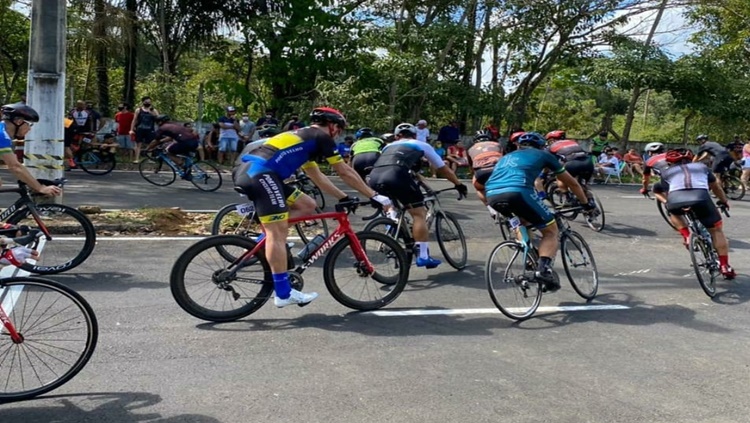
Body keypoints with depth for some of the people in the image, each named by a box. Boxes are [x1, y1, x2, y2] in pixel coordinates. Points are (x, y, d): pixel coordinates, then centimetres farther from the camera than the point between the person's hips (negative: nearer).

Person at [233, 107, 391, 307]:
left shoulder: (303, 137, 30)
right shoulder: (321, 137, 5)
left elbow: (318, 177, 35)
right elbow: (345, 172, 8)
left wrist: (344, 197, 36)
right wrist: (374, 196, 15)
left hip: (247, 171, 9)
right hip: (260, 173, -9)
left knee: (307, 206, 14)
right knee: (277, 231, -10)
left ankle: (264, 242, 12)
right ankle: (283, 294, -8)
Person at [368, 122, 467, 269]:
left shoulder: (389, 146, 37)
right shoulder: (421, 145, 28)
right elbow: (443, 169, 36)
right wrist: (459, 184, 48)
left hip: (374, 178, 5)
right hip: (396, 177, -4)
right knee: (419, 214, 7)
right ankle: (423, 256, 4)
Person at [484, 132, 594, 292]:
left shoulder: (506, 157, 37)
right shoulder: (543, 155, 28)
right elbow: (572, 183, 37)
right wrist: (586, 203, 50)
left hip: (492, 195, 5)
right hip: (518, 192, -5)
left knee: (523, 221, 34)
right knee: (551, 230, 13)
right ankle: (544, 268, -10)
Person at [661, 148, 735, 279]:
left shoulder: (667, 172, 30)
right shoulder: (702, 166, 34)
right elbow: (716, 187, 46)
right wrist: (724, 201, 63)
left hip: (675, 200, 0)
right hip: (701, 198, 0)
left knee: (673, 213, 37)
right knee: (716, 230, 19)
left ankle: (686, 236, 18)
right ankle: (725, 266, 17)